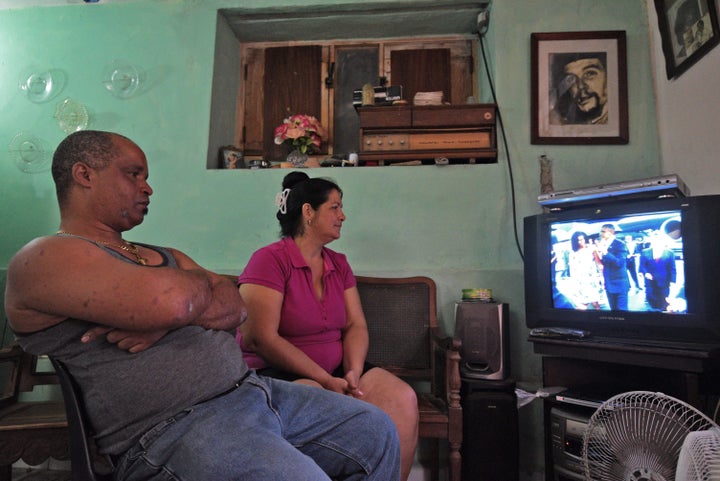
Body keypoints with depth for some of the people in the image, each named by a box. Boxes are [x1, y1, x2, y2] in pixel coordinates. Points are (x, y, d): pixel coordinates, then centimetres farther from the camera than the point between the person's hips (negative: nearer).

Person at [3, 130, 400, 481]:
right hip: (172, 429, -7)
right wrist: (198, 280, 0)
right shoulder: (43, 258, -5)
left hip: (254, 391, 8)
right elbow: (170, 300, -24)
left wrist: (165, 319, -12)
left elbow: (235, 307, 8)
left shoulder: (165, 257, 21)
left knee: (376, 432, 9)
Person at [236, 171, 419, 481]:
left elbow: (356, 325, 6)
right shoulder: (269, 260, -10)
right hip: (276, 375, -5)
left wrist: (353, 373, -14)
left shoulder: (339, 264, 11)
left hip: (335, 374, 6)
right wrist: (326, 381, -20)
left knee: (401, 398, -17)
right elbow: (262, 339, -18)